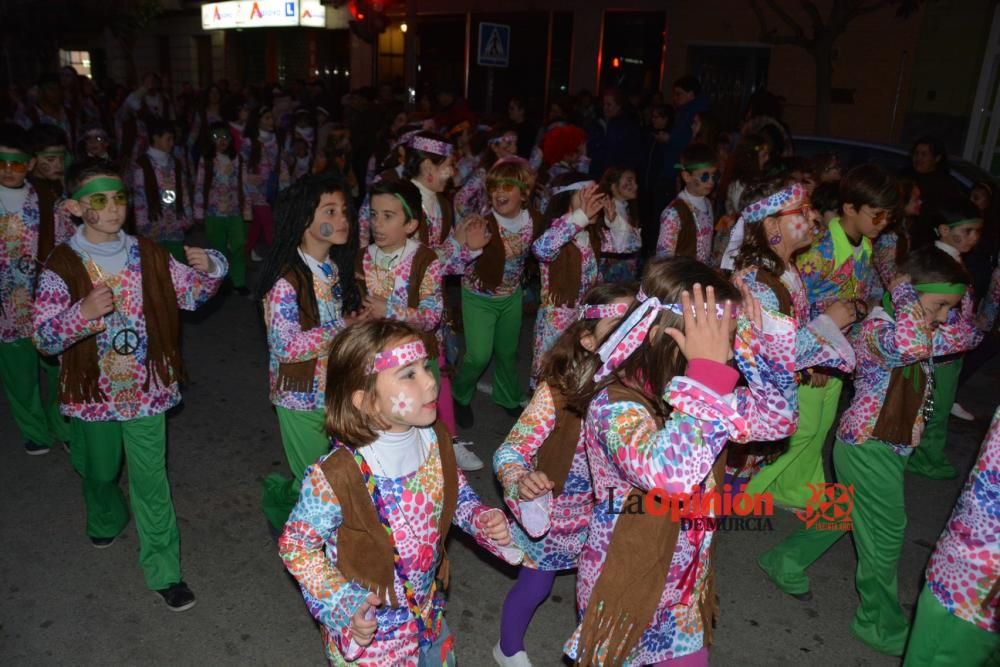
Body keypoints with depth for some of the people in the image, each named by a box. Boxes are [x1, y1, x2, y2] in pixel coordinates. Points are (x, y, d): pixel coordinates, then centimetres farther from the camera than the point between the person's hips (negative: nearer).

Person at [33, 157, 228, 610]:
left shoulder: (147, 254, -3)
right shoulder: (62, 265, -11)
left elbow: (192, 294, 7)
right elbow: (43, 338, -13)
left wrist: (209, 268, -15)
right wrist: (83, 313, -32)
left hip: (146, 389, 0)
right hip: (93, 392, 0)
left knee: (151, 480, 2)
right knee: (99, 472, 22)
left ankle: (164, 571, 14)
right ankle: (107, 521, 55)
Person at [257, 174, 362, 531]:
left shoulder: (337, 269, 3)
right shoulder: (286, 280, -20)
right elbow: (285, 346, -23)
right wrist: (342, 328, -21)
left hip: (338, 390, 6)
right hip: (302, 398, -6)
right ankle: (279, 497, 38)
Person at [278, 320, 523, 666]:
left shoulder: (434, 439, -15)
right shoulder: (335, 478, -31)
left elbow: (456, 491, 5)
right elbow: (296, 545, -16)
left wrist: (481, 518, -13)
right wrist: (343, 607, -22)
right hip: (367, 632, -5)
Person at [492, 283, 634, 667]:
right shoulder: (558, 391, -30)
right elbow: (509, 452, -29)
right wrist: (520, 481, -48)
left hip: (609, 513, 4)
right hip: (555, 513, -4)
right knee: (535, 585, 17)